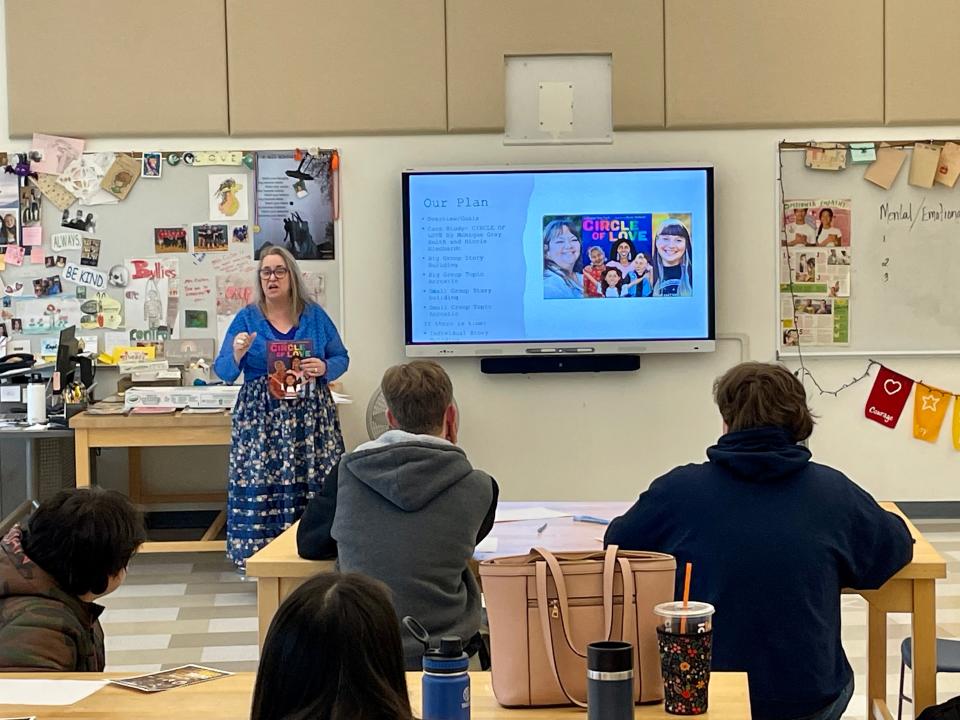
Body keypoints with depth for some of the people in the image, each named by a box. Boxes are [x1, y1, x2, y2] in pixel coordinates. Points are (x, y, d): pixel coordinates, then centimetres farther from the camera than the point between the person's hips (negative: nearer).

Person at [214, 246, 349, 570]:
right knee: (261, 490, -6)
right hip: (261, 419, -1)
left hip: (310, 418, 1)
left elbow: (341, 358, 11)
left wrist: (324, 368, -10)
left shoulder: (315, 315, 8)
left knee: (315, 487, -4)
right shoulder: (247, 318, 5)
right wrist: (237, 354, -17)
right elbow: (224, 372, 4)